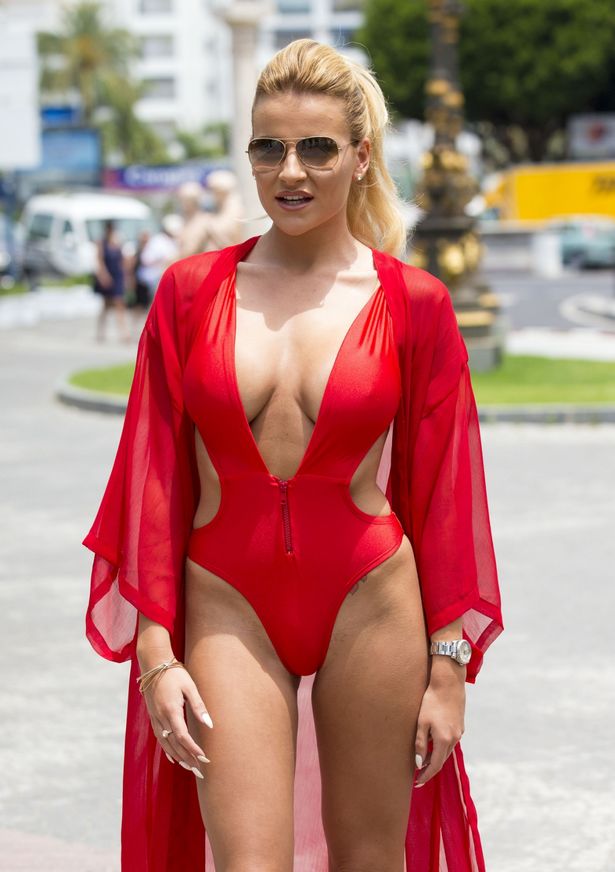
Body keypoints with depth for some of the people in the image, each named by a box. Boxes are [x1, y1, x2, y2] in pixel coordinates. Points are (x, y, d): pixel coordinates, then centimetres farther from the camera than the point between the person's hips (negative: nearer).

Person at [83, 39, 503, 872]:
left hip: (368, 601, 0)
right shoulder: (192, 290, 1)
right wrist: (154, 650, -3)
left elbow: (443, 491, 1)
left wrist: (449, 668, 0)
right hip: (229, 606, 0)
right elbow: (155, 481, 3)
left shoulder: (413, 304, -2)